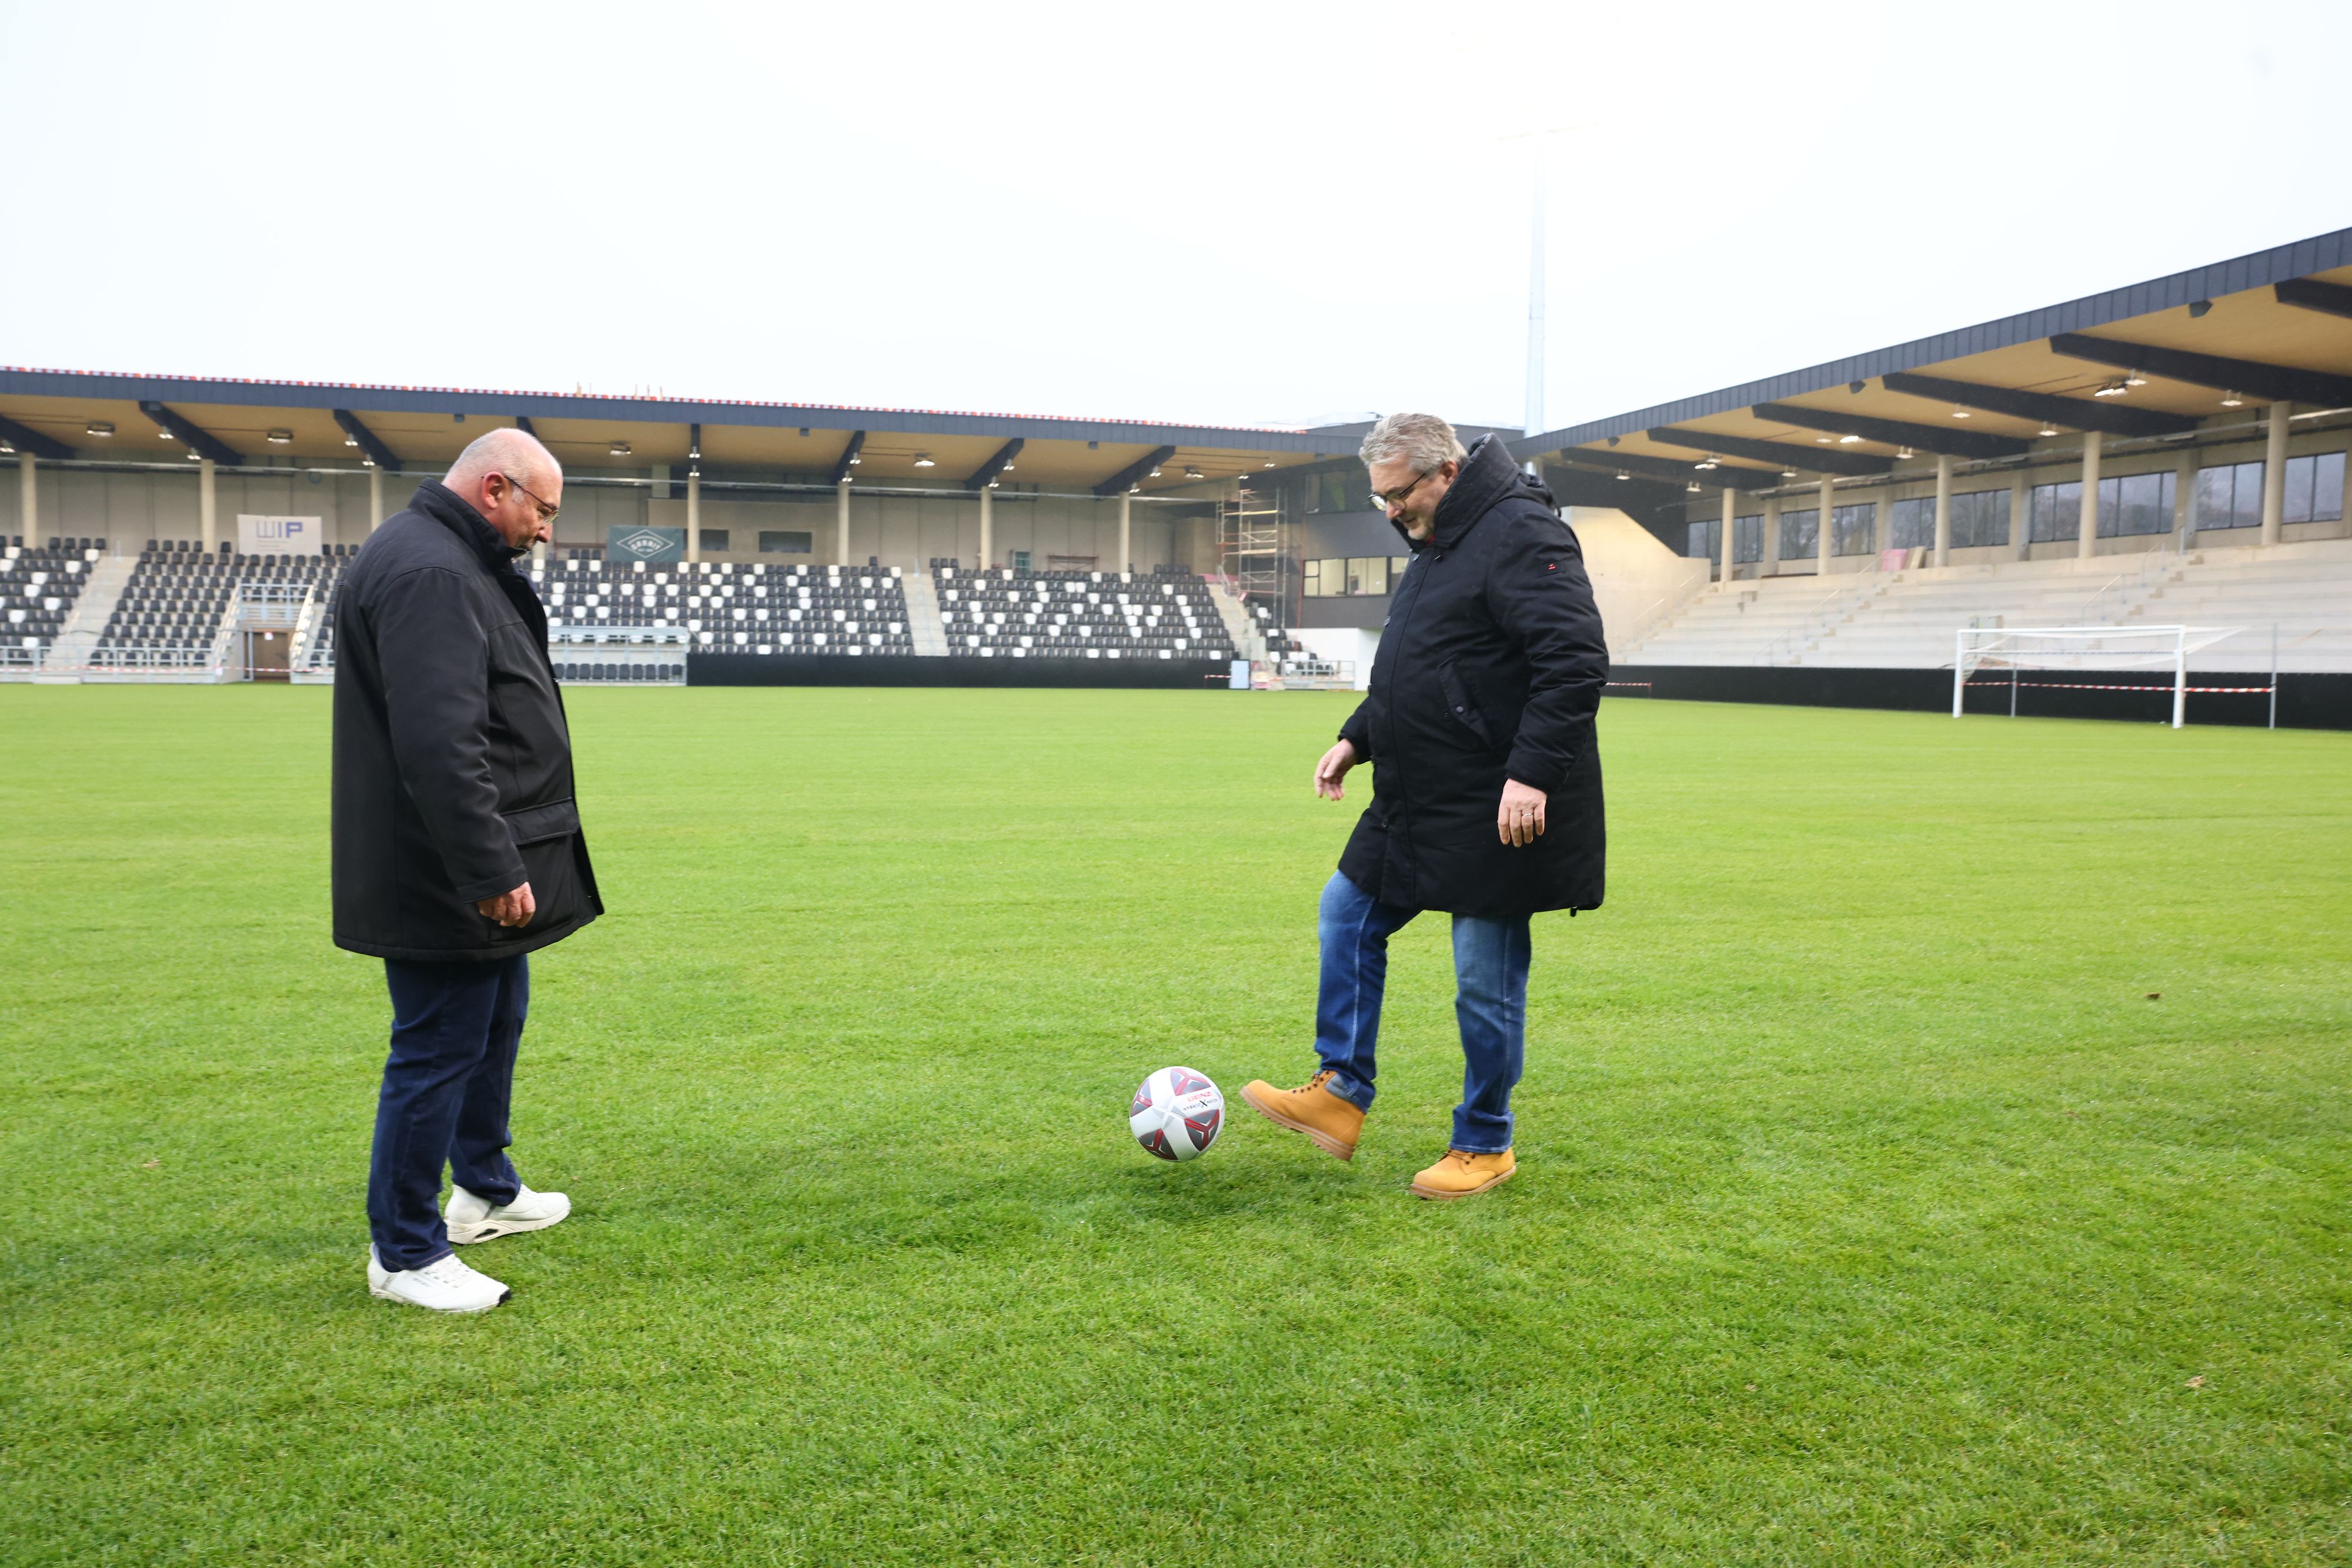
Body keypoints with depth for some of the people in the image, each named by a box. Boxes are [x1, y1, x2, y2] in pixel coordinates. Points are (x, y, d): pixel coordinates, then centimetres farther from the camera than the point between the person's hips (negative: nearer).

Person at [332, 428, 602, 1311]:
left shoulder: (457, 565, 15)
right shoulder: (429, 575, -20)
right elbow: (439, 744, -29)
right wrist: (490, 867, -27)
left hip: (474, 872, 11)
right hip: (446, 881, -11)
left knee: (497, 1023, 23)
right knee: (440, 1050, -2)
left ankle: (485, 1190, 40)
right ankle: (404, 1254, 12)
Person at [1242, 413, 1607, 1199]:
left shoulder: (1519, 534, -15)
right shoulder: (1439, 544, 16)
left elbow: (1576, 661, -24)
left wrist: (1533, 772, -29)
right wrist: (1358, 738, 16)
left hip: (1498, 813, -10)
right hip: (1422, 803, 10)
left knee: (1486, 980, 2)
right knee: (1347, 915, 12)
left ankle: (1484, 1146, 19)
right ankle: (1340, 1093, 21)